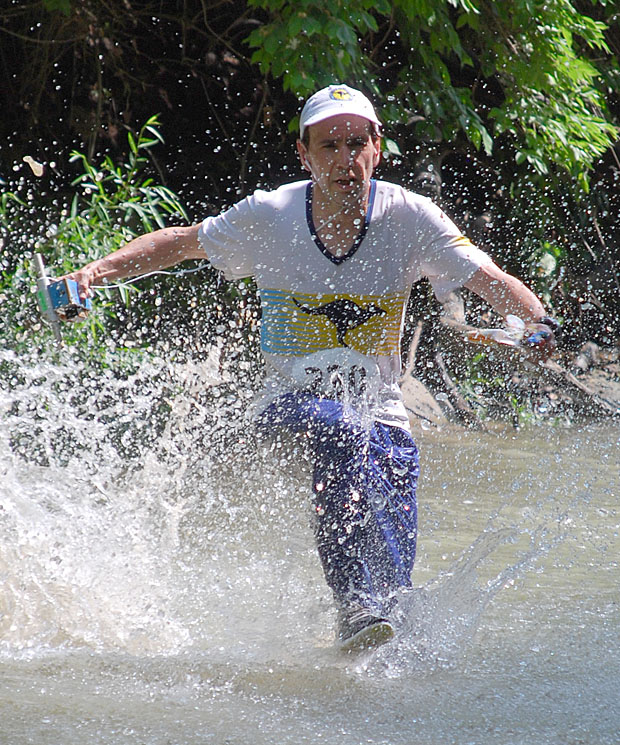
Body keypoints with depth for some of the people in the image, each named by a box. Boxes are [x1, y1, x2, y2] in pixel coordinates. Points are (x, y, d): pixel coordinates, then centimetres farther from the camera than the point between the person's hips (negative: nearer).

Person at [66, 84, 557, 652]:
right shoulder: (267, 216, -7)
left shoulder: (409, 216, -8)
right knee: (341, 434, -37)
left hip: (380, 409, 2)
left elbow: (489, 279, -16)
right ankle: (354, 603, -41)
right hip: (290, 404, -2)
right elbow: (180, 243, 7)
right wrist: (97, 272, -5)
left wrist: (536, 322, -36)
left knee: (393, 573, -13)